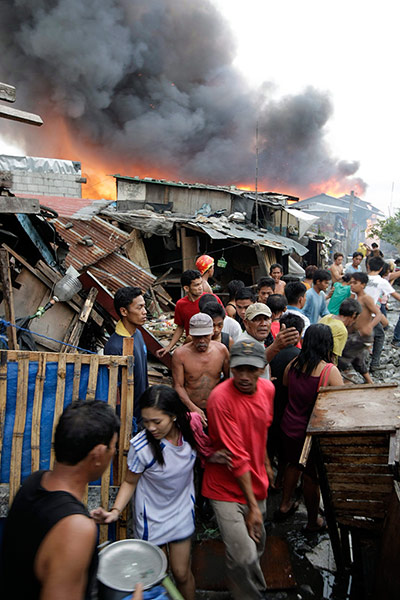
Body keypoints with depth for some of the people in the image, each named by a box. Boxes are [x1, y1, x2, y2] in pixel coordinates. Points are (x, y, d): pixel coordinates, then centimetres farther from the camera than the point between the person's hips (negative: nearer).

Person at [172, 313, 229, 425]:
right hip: (189, 409, -2)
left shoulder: (221, 349, -4)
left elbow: (229, 378, 9)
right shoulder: (180, 354, -12)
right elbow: (178, 386, -10)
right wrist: (193, 408, -22)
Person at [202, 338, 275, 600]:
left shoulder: (267, 389, -6)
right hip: (228, 488, -6)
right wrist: (252, 505, -16)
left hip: (256, 482, 6)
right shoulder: (221, 398, -27)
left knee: (257, 544, 22)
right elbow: (237, 457, -23)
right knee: (243, 556, -14)